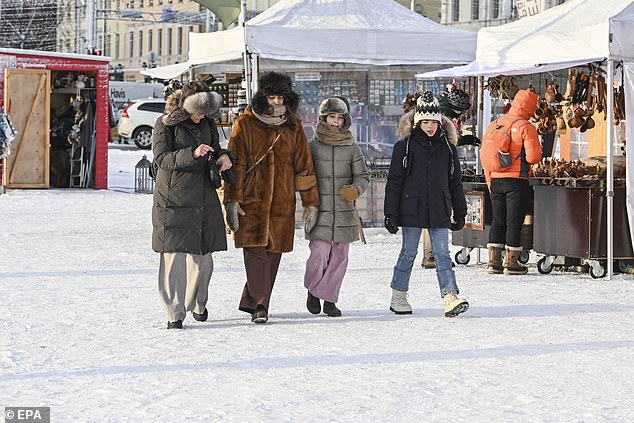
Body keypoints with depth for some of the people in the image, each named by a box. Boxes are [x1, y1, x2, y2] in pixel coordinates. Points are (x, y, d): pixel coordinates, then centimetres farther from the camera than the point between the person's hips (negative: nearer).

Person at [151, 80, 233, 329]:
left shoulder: (207, 122, 11)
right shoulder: (165, 125, -5)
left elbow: (214, 148, 23)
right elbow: (162, 158, -15)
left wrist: (223, 156, -1)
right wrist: (192, 153, -30)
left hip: (204, 199, 5)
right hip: (174, 201, -5)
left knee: (202, 257, 8)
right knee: (174, 256, -7)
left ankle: (197, 304, 29)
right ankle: (175, 314, -3)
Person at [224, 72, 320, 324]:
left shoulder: (293, 126, 9)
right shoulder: (245, 124, -1)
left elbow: (303, 165, 11)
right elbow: (235, 165, -3)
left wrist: (311, 202, 8)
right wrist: (232, 200, -10)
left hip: (282, 203, 3)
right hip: (251, 199, -3)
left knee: (273, 252, 5)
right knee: (255, 250, -13)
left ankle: (251, 302, 19)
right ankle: (259, 306, -12)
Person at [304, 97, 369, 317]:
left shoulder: (352, 148, 6)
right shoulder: (313, 146, 2)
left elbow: (363, 175, 9)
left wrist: (356, 188, -11)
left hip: (345, 211, 2)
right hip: (320, 211, -2)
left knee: (339, 256, 4)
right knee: (319, 253, -11)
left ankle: (329, 299, 14)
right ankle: (313, 289, 16)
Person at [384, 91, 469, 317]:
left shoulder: (447, 146, 8)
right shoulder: (404, 146, -2)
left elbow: (455, 182, 14)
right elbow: (394, 181, -1)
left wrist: (460, 212, 13)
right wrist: (390, 213, -6)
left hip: (439, 211, 2)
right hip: (411, 210, -2)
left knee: (442, 254, -3)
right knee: (408, 252, 5)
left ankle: (450, 298, -10)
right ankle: (398, 297, 17)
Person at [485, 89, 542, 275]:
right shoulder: (526, 127, -10)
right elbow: (533, 157, -15)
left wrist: (489, 180, 18)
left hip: (496, 180, 5)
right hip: (517, 181, -5)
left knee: (497, 221, 12)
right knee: (514, 222, 1)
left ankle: (493, 261, 13)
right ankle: (511, 263, 3)